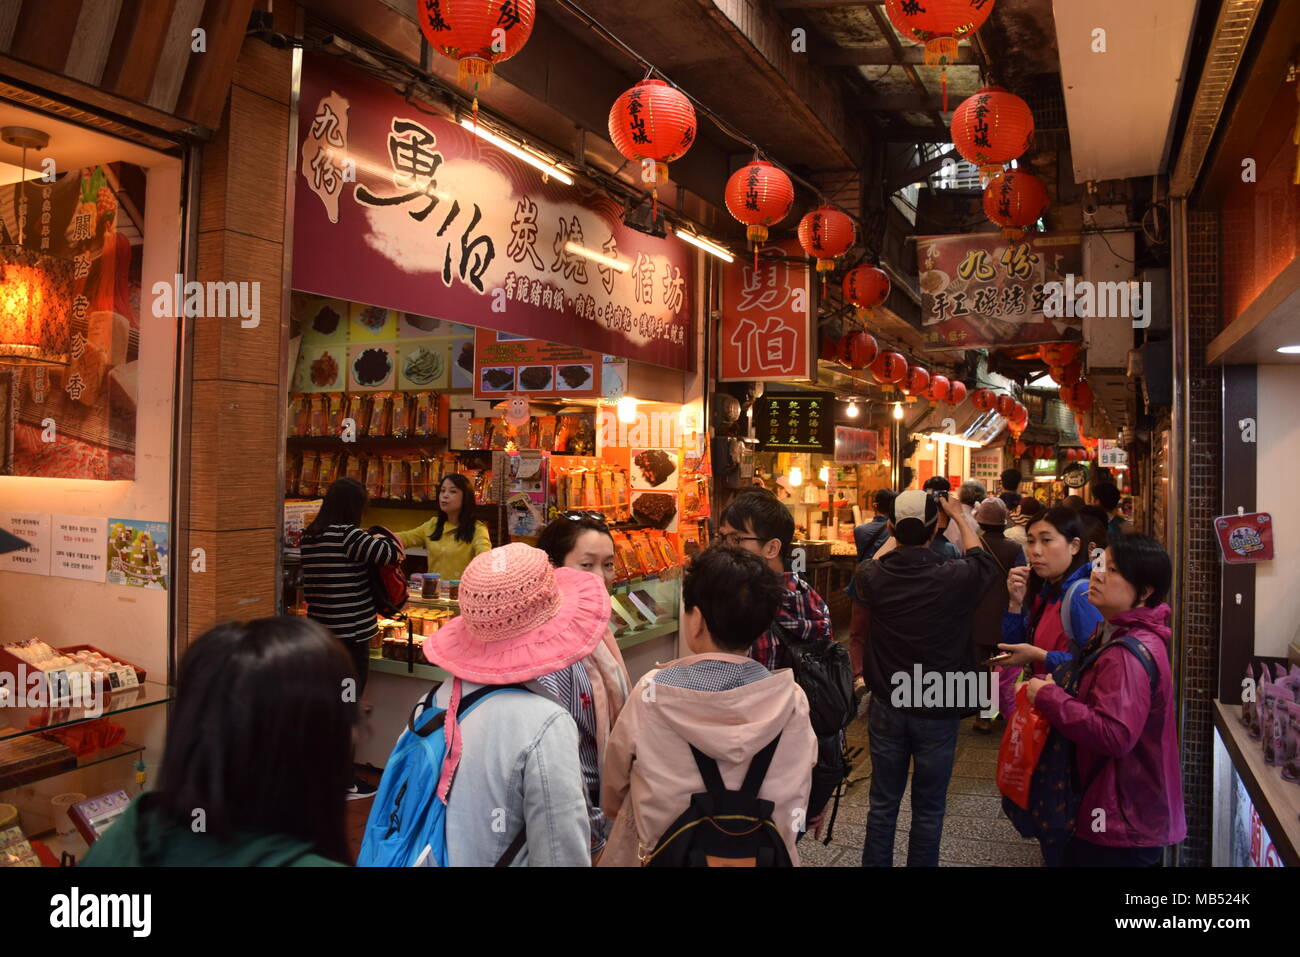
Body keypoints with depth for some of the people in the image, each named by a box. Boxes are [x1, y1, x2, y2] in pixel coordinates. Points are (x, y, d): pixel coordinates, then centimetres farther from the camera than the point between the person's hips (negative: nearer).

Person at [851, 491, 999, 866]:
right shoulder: (954, 578, -19)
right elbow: (984, 561, 6)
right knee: (928, 809, 12)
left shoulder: (875, 577, -13)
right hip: (938, 710, -2)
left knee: (883, 803, 15)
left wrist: (896, 535, 21)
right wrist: (960, 517, 17)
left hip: (887, 707, 2)